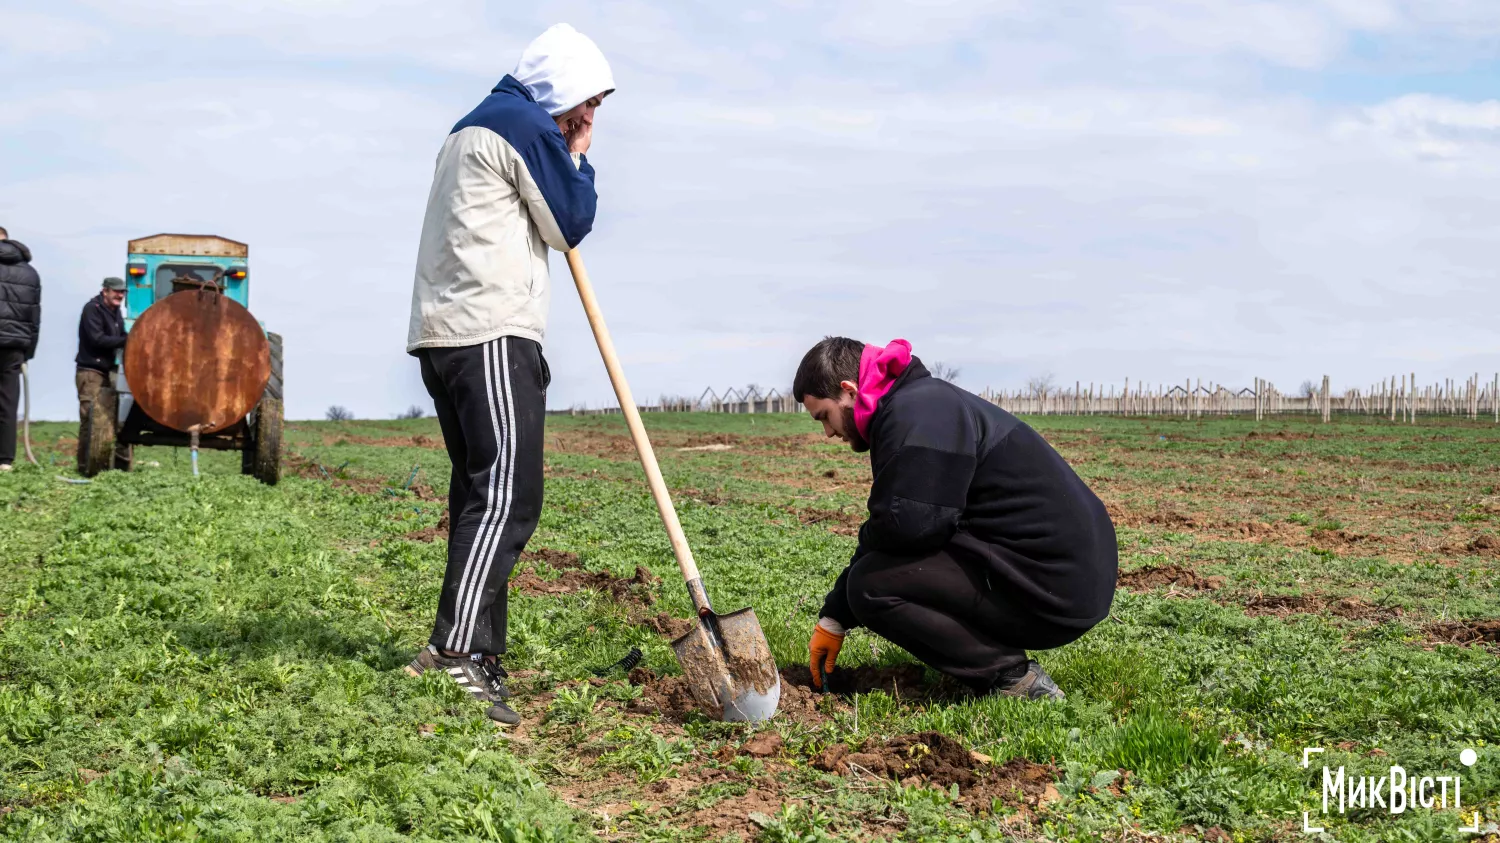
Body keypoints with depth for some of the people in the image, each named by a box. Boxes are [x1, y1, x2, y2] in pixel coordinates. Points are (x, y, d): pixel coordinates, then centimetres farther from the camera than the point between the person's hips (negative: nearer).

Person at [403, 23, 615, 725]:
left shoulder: (474, 129, 28)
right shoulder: (527, 126, -4)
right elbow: (569, 226, -2)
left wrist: (565, 158, 22)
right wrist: (578, 158, 12)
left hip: (444, 336, 11)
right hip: (492, 335, -11)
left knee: (479, 492, 10)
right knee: (506, 496, -17)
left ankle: (478, 654, 12)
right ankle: (452, 653, -26)